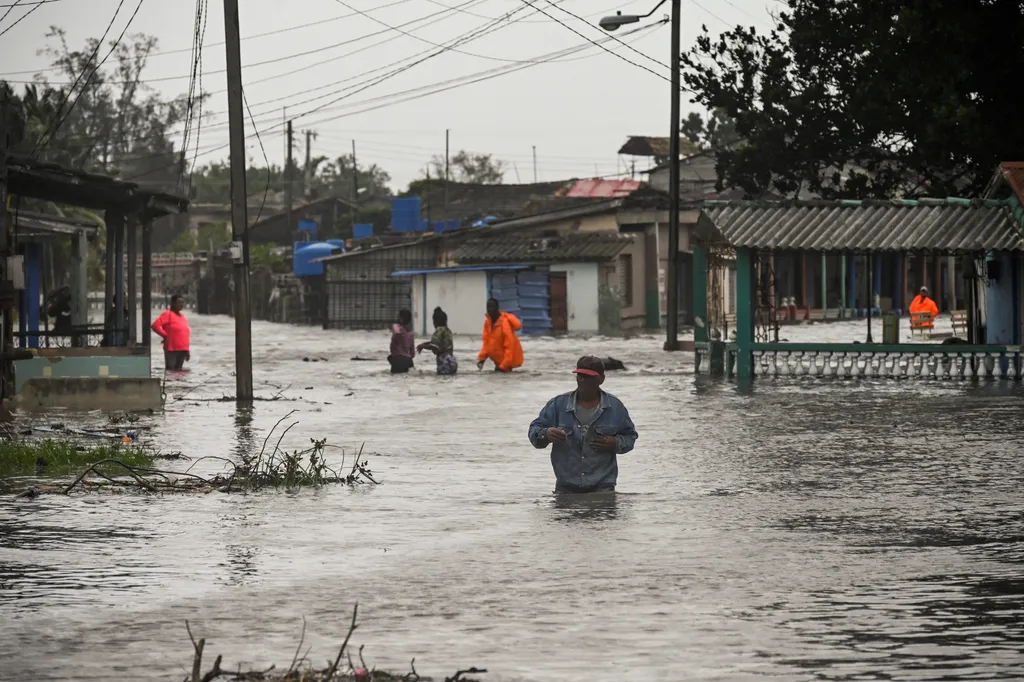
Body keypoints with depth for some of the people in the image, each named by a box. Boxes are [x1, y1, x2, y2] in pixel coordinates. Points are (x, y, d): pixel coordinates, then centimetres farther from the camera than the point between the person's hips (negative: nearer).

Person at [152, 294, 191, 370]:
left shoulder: (182, 317, 16)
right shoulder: (168, 314, -7)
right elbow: (155, 325, -19)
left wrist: (187, 351, 17)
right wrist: (165, 335, -12)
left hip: (182, 350, 7)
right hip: (171, 350, -7)